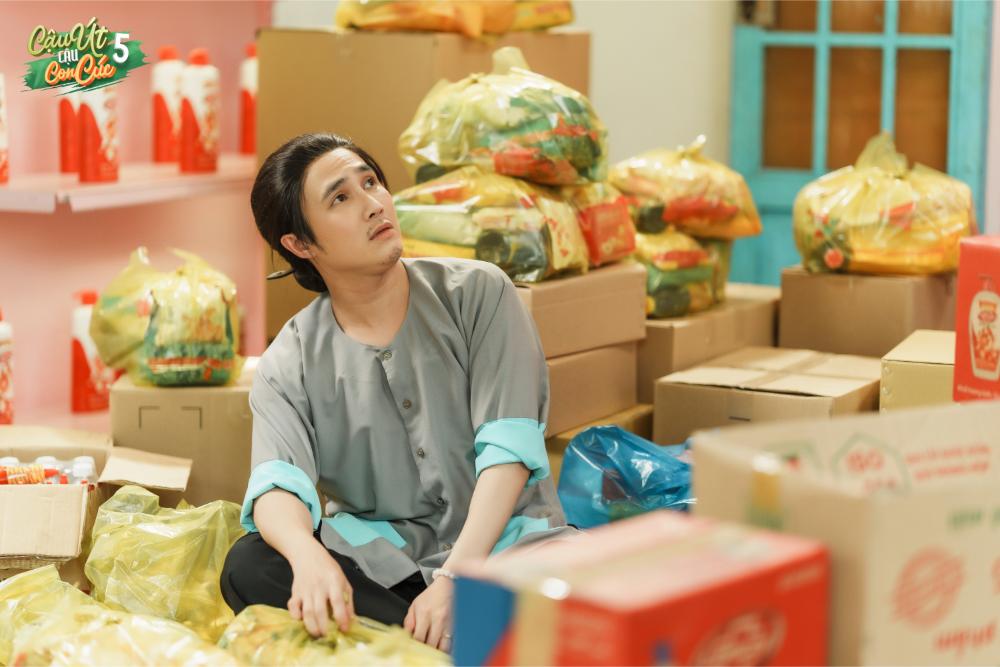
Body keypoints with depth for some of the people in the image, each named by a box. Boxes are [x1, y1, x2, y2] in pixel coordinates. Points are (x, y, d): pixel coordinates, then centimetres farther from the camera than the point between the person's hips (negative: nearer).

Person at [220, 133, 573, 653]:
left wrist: (453, 579, -24)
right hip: (376, 560, 2)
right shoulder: (288, 367, 2)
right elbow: (277, 487, -17)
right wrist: (308, 556, -43)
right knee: (248, 567, -28)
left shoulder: (478, 293, -1)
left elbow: (508, 449, -10)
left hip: (501, 541, -2)